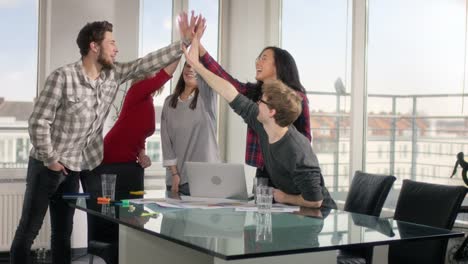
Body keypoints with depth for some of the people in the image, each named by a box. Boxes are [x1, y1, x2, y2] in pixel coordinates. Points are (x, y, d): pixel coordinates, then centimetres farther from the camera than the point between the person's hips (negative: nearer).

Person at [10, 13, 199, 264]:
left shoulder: (113, 74, 0)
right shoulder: (63, 77, -19)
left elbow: (148, 63, -1)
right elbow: (38, 122, -18)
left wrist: (185, 41, -7)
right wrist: (50, 160, -14)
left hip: (74, 168, 6)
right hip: (46, 165, -6)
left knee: (63, 232, 12)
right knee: (28, 230, 1)